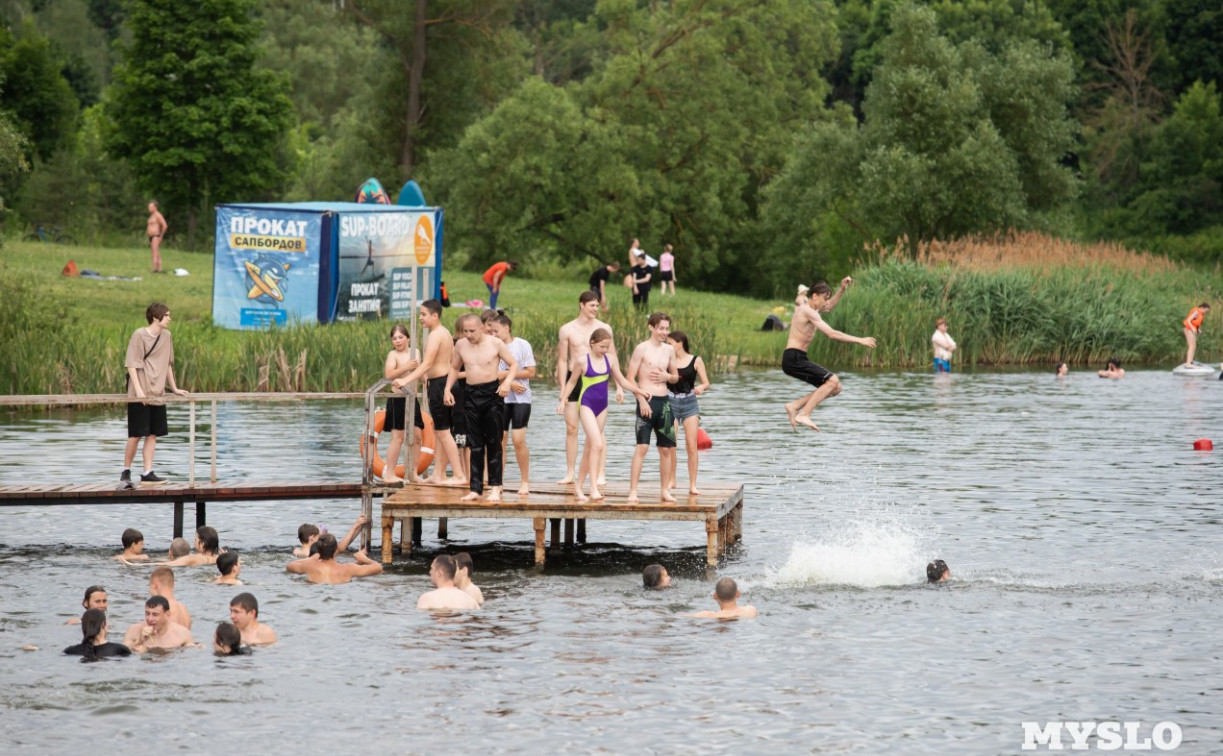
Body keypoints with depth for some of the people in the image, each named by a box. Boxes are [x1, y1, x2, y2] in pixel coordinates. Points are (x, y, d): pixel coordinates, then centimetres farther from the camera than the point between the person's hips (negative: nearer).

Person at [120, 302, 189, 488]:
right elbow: (131, 364, -11)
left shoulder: (166, 336, 9)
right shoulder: (139, 335, -10)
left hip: (158, 395, 6)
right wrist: (138, 390, -19)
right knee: (136, 434, -5)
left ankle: (147, 473, 8)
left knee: (152, 434, 5)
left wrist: (174, 388, 19)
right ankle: (126, 472, 7)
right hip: (139, 396, -6)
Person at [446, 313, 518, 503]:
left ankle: (495, 486, 4)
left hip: (492, 394, -3)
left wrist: (507, 381, -16)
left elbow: (513, 364, 1)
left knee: (493, 442, -2)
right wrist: (448, 389, 9)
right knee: (475, 445, 4)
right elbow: (454, 368, 21)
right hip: (471, 395, 4)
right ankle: (475, 488, 6)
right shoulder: (461, 345, 6)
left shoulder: (495, 343, -5)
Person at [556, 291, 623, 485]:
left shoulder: (604, 328, 4)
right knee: (571, 429, 2)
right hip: (574, 380, 1)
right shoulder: (567, 330, 4)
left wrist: (619, 386, 3)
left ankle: (600, 474, -3)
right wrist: (562, 388, -3)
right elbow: (562, 360, 4)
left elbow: (612, 358, 8)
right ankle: (570, 473, 10)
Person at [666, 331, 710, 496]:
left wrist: (701, 387, -20)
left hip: (689, 403, -1)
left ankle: (693, 484, -2)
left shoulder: (695, 361, 1)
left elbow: (706, 383, 1)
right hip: (670, 403, 1)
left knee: (692, 446, -5)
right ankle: (671, 480, 16)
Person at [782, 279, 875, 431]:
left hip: (797, 359, 10)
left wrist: (842, 289, 27)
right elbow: (832, 334, -18)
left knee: (835, 387, 7)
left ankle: (794, 406, 5)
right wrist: (859, 340, -15)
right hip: (793, 359, -10)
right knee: (832, 380, -20)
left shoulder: (807, 309, 19)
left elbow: (829, 306, 40)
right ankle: (804, 415, -23)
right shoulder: (808, 312, -12)